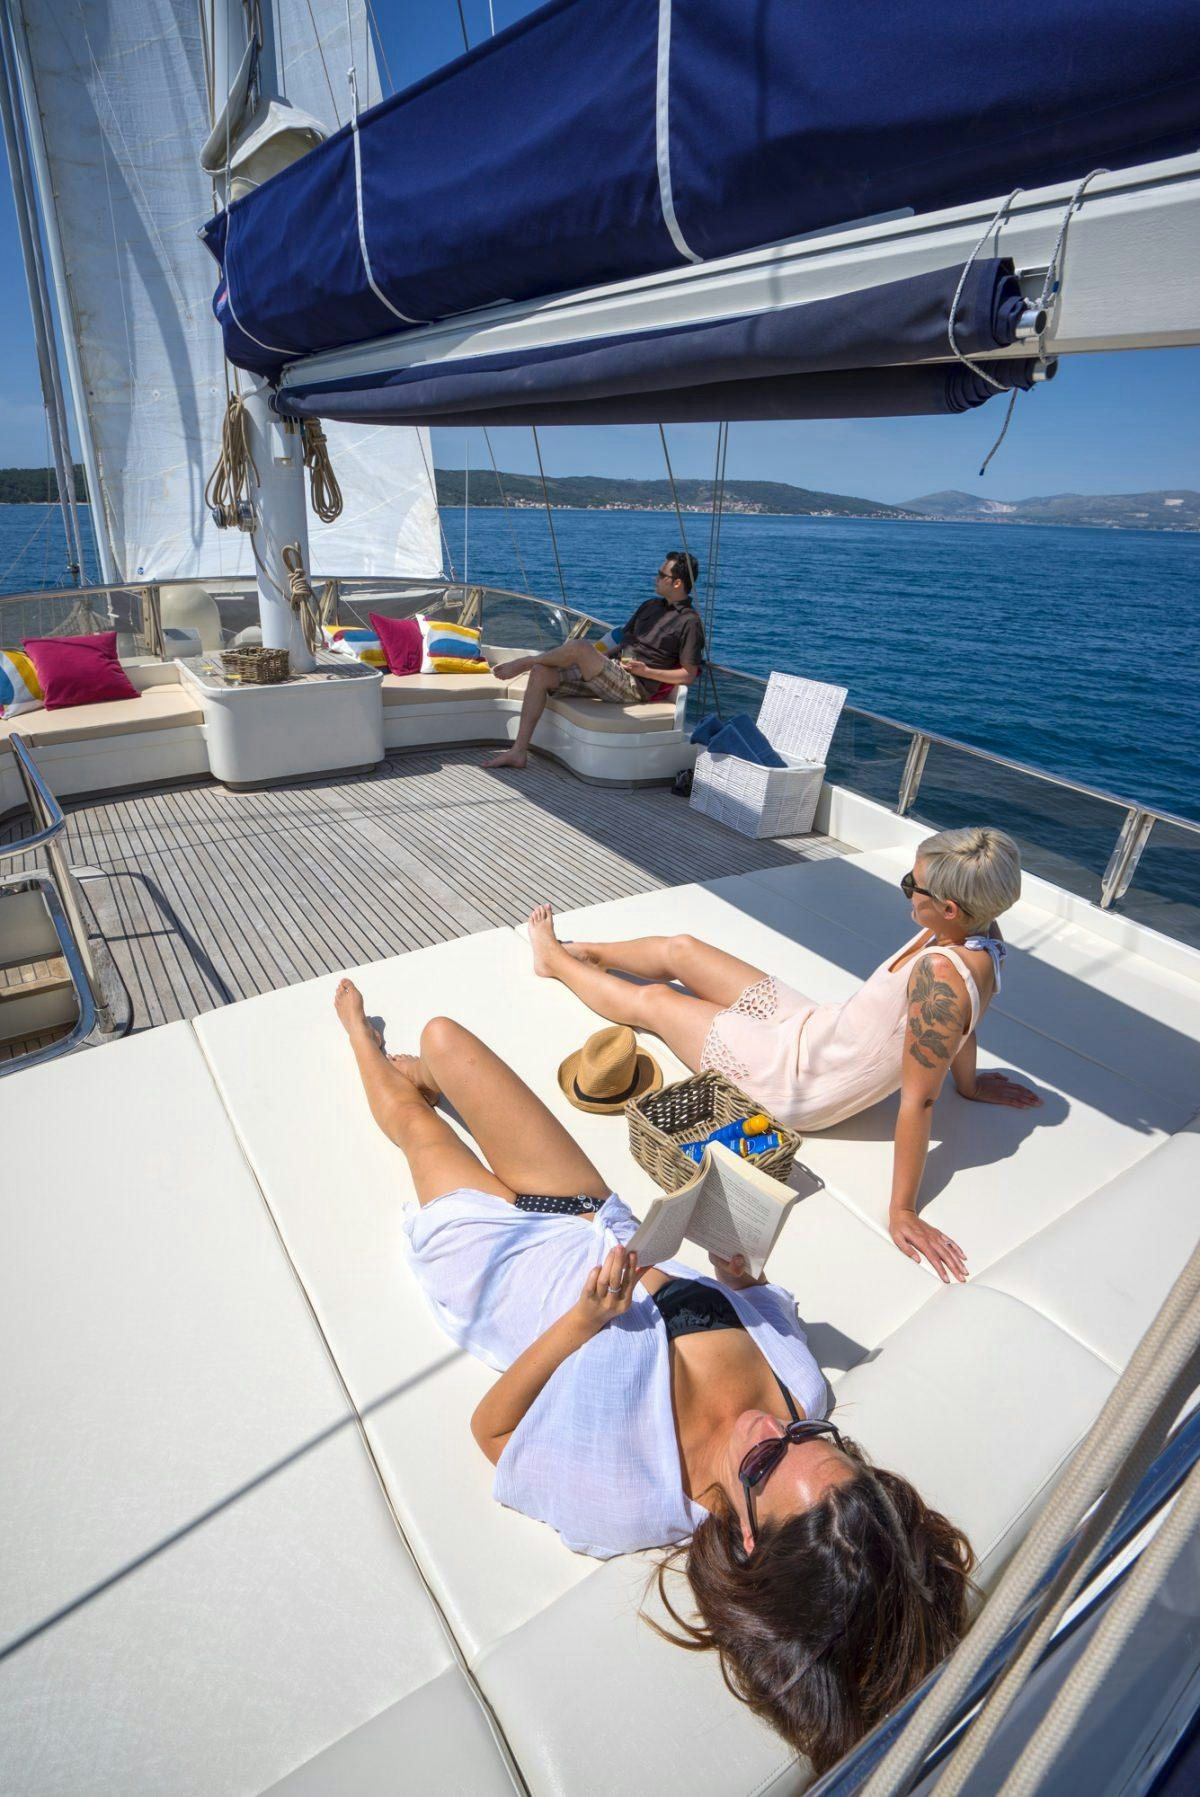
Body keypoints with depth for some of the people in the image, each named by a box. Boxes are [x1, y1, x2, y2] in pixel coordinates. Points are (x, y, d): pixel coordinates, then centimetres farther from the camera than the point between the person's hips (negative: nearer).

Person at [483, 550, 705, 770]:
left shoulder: (689, 622, -4)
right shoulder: (651, 606, 21)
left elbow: (688, 675, -9)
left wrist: (646, 671, -16)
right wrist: (600, 657, 8)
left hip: (634, 686, -9)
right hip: (612, 671, 9)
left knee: (579, 648, -31)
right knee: (541, 674, -7)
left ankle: (525, 661, -1)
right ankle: (518, 752, -11)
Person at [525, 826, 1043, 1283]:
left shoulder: (941, 975, -36)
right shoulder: (977, 933, -11)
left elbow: (918, 1100, -31)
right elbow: (964, 1023, 5)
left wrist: (902, 1212, -24)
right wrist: (968, 1084, 22)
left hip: (798, 1078, -8)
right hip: (818, 1026, 8)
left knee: (649, 1000, 11)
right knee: (680, 949, 17)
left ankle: (555, 959, 40)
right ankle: (581, 951, 46)